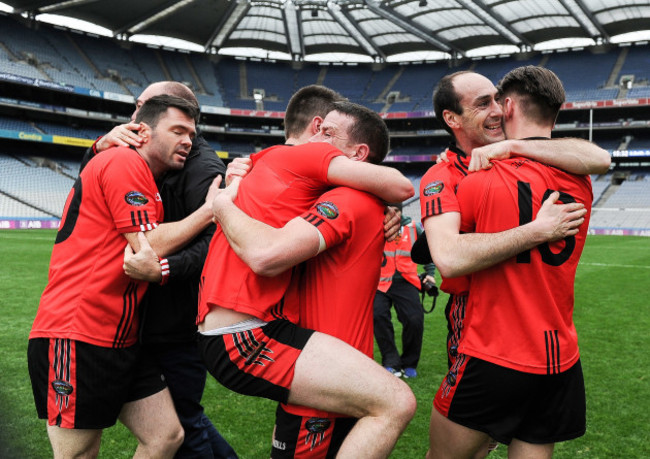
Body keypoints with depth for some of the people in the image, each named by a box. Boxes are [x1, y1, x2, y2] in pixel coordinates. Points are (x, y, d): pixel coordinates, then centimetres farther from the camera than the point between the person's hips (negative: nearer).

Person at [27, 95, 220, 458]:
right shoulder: (123, 161, -10)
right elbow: (149, 246, -16)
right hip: (76, 338, -9)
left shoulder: (150, 184, 19)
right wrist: (210, 210, -7)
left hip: (122, 340, 10)